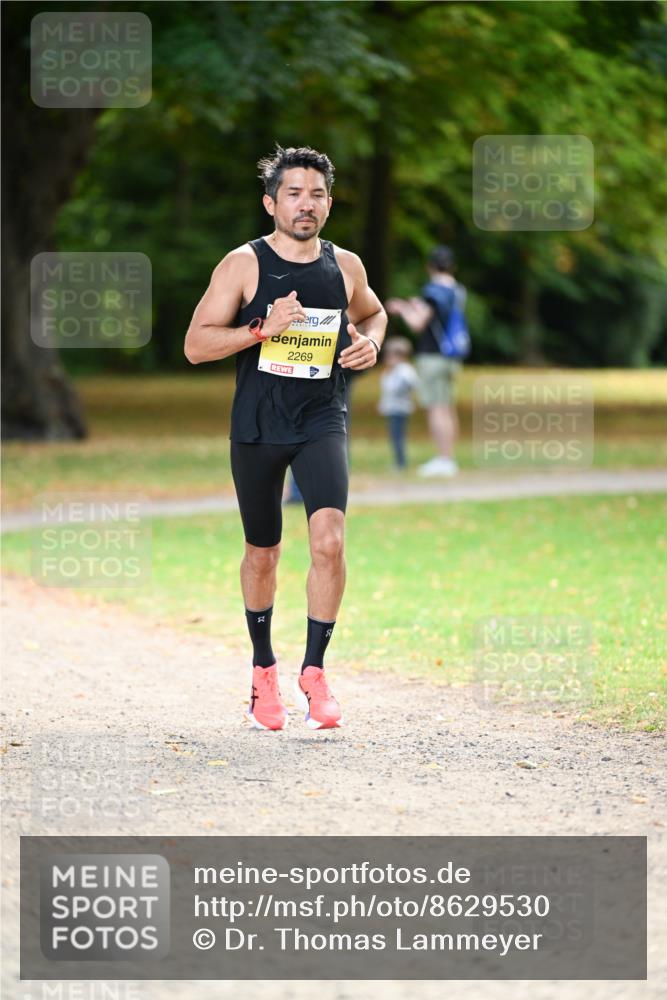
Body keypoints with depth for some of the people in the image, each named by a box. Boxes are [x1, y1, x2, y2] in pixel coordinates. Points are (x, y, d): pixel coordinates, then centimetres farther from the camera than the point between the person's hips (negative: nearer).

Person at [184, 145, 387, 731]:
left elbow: (373, 313, 26)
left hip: (322, 423, 1)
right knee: (263, 553, 10)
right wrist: (263, 329, -20)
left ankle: (314, 673, -10)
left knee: (329, 540, -19)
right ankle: (264, 671, 29)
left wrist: (371, 343, 3)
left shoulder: (345, 266, 5)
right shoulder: (244, 265, -4)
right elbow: (196, 344, -7)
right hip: (257, 428, -1)